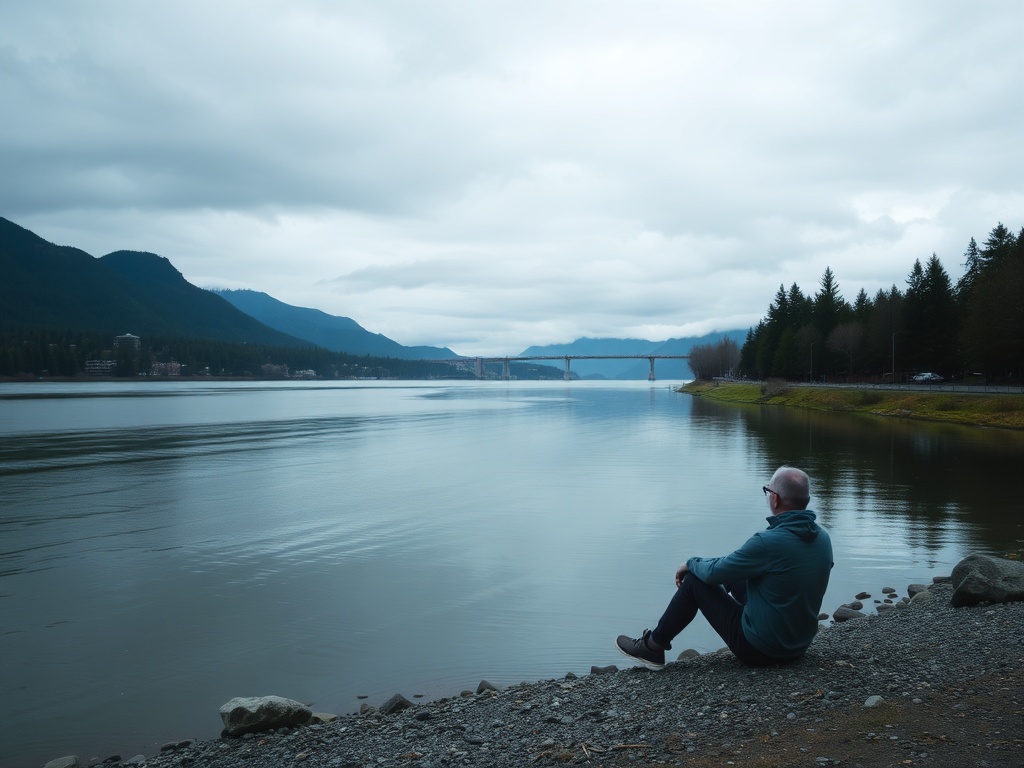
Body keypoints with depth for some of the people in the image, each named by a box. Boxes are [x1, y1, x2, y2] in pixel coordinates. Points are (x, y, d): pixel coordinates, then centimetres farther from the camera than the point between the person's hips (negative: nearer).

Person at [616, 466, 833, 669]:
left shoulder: (768, 542, -27)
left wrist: (691, 563, 6)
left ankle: (652, 647, 19)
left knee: (694, 580, 4)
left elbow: (714, 572, -16)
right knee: (734, 575, 24)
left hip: (759, 649, -7)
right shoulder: (824, 538, -3)